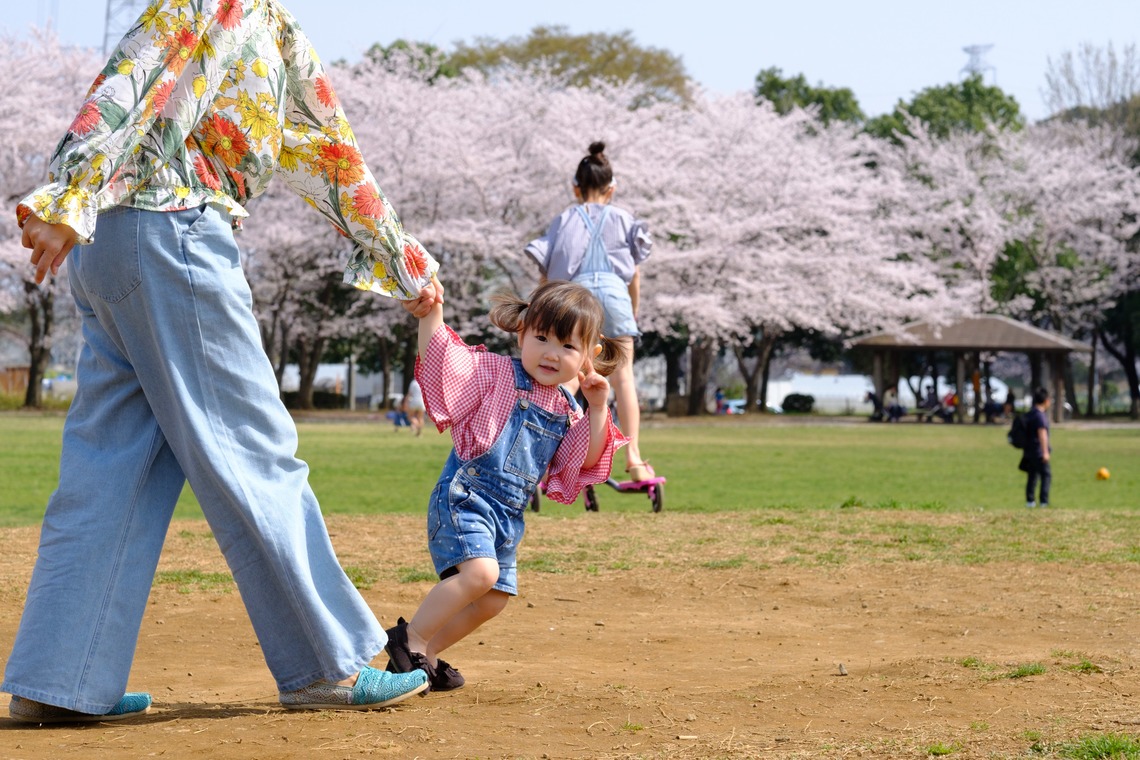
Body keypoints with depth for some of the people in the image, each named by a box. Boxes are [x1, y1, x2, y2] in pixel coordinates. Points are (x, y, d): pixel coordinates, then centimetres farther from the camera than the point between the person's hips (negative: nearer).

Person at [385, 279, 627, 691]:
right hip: (464, 497, -8)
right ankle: (410, 636, -14)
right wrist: (430, 316, -32)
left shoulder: (566, 412, 12)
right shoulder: (496, 372, -6)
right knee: (479, 571, -28)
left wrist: (598, 409, 0)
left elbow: (587, 462, 11)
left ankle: (426, 653, 28)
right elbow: (444, 362, -17)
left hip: (508, 514, 8)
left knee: (493, 598, 13)